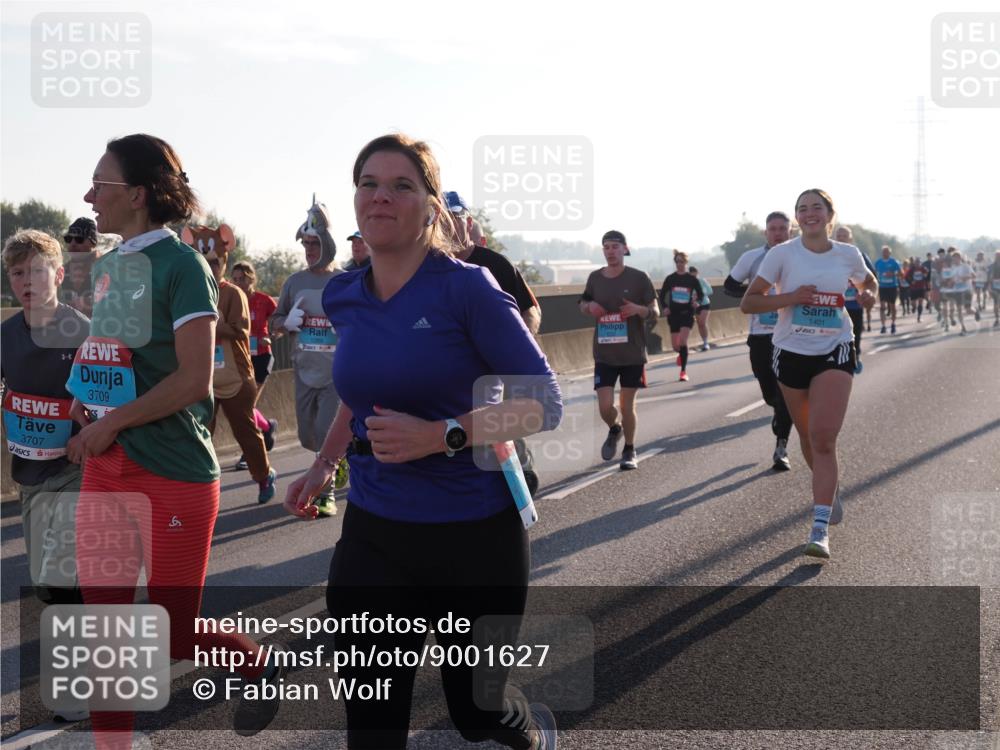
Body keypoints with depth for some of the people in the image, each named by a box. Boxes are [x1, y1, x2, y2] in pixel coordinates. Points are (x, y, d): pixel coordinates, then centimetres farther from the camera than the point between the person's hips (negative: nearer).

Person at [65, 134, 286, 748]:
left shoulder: (180, 264, -11)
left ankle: (262, 666, 32)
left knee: (177, 635, 4)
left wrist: (110, 423, -14)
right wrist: (85, 398, 4)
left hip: (174, 475, -7)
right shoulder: (109, 266, 11)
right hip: (105, 472, 7)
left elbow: (195, 380, -18)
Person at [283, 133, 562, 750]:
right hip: (373, 535, 4)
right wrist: (325, 465, 11)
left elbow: (545, 404, -13)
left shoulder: (466, 288, -13)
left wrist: (440, 436, -24)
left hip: (474, 533, -4)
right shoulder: (344, 298, 3)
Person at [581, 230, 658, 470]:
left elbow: (655, 312, -1)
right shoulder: (595, 277, 3)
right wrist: (589, 307, -5)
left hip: (632, 353, -2)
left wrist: (639, 309, -22)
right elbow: (583, 303, 19)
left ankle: (629, 450, 26)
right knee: (605, 406, -5)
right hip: (604, 354, 2)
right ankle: (614, 430, 30)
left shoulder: (639, 278, -5)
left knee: (627, 405, 5)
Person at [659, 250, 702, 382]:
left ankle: (683, 371, -9)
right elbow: (662, 295, 8)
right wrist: (665, 307, -8)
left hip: (687, 313, -2)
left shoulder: (692, 279, -1)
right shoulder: (670, 279, 2)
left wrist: (696, 301, -14)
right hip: (674, 314, 2)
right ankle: (681, 354, 43)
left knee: (682, 341, -17)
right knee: (675, 345, 5)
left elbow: (700, 294, 7)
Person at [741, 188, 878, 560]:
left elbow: (868, 281, 24)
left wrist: (869, 295, 0)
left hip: (835, 351, -1)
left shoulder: (848, 254, 2)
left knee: (824, 437, -15)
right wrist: (792, 297, -19)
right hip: (792, 352, 1)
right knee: (808, 436, 13)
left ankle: (820, 529, -16)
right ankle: (830, 489, 43)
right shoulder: (782, 254, -5)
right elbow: (748, 302, -5)